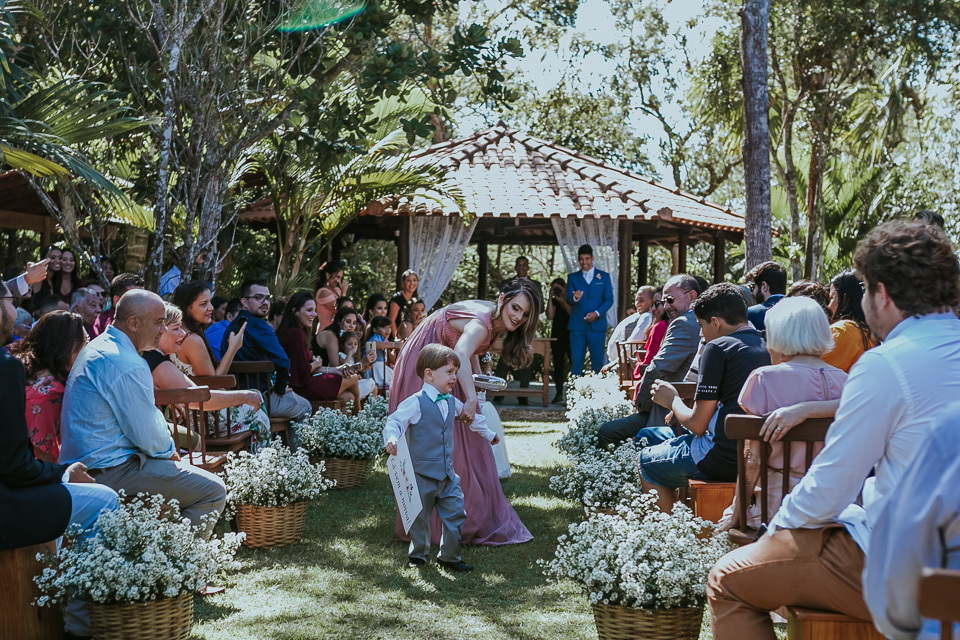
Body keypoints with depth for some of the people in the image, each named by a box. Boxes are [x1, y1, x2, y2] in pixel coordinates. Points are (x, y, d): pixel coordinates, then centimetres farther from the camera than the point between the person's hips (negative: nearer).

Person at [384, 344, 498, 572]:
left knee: (455, 514, 7)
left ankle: (449, 557, 20)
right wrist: (391, 439, -41)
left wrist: (487, 434, 42)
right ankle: (418, 555, 25)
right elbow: (395, 421, -20)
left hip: (448, 475, 6)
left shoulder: (451, 402, 10)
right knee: (420, 518, 6)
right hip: (423, 474, -6)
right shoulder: (416, 403, -14)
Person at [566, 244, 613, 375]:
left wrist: (597, 313, -12)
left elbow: (609, 299, 4)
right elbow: (568, 299, 0)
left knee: (597, 362, 2)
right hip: (577, 326, 0)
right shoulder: (572, 277, 11)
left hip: (597, 325, 0)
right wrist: (575, 298, -25)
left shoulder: (604, 276, 10)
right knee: (576, 362, -2)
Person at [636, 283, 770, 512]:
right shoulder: (767, 347, 10)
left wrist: (672, 401, 8)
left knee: (645, 461, 16)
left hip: (723, 459, -8)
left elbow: (697, 424, -12)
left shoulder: (718, 347, -13)